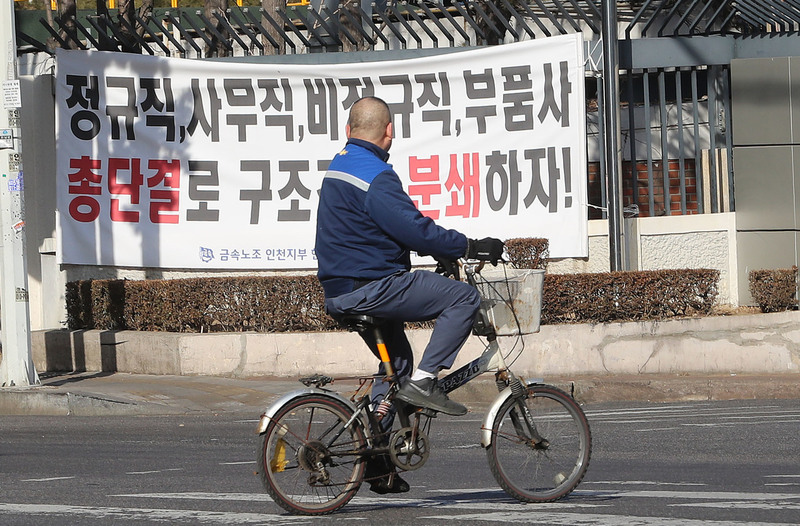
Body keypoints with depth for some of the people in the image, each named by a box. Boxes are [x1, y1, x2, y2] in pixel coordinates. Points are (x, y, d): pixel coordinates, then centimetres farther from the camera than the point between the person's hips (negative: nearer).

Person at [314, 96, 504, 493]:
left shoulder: (339, 166, 15)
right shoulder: (375, 176, -18)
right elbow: (413, 228, -24)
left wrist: (440, 249, 22)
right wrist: (470, 247, -16)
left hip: (341, 293, 10)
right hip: (372, 287, -10)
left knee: (396, 362, 23)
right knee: (464, 297, -9)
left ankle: (377, 462, 22)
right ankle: (423, 381, -12)